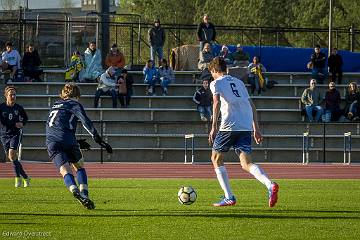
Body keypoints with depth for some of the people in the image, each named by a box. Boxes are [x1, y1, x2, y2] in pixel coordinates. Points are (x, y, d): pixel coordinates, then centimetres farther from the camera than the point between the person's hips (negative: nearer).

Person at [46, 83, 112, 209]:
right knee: (79, 167, 16)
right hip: (67, 140, -4)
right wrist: (100, 141, -5)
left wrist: (77, 142, 43)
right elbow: (86, 123, -3)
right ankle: (84, 194, 1)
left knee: (65, 171, -9)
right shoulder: (74, 104, 10)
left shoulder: (55, 105, 30)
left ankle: (75, 191, -36)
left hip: (51, 142, 4)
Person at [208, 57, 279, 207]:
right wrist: (256, 129, 24)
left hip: (229, 126, -5)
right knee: (246, 163, 0)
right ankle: (270, 185, -27)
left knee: (216, 159, 14)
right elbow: (251, 105, 23)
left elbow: (217, 102, -12)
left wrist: (214, 126, -15)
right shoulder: (238, 82, 26)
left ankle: (229, 197, 7)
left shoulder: (216, 83, 7)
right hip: (246, 126, 5)